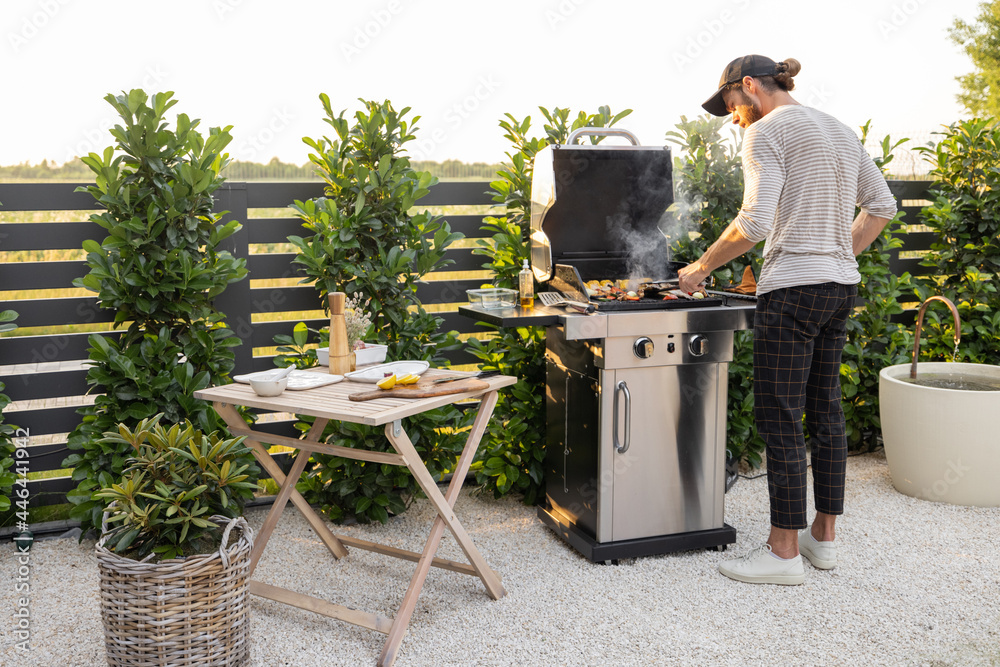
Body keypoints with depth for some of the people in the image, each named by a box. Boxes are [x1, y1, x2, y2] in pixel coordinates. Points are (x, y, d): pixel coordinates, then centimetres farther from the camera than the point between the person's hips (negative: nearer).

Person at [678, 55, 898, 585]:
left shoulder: (767, 132, -9)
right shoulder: (840, 131, 17)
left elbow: (755, 222, -20)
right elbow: (881, 205, 21)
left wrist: (701, 267, -9)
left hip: (792, 289, -9)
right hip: (842, 287, 9)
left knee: (780, 419, -2)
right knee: (825, 411, 15)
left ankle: (784, 551, 5)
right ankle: (824, 536, 24)